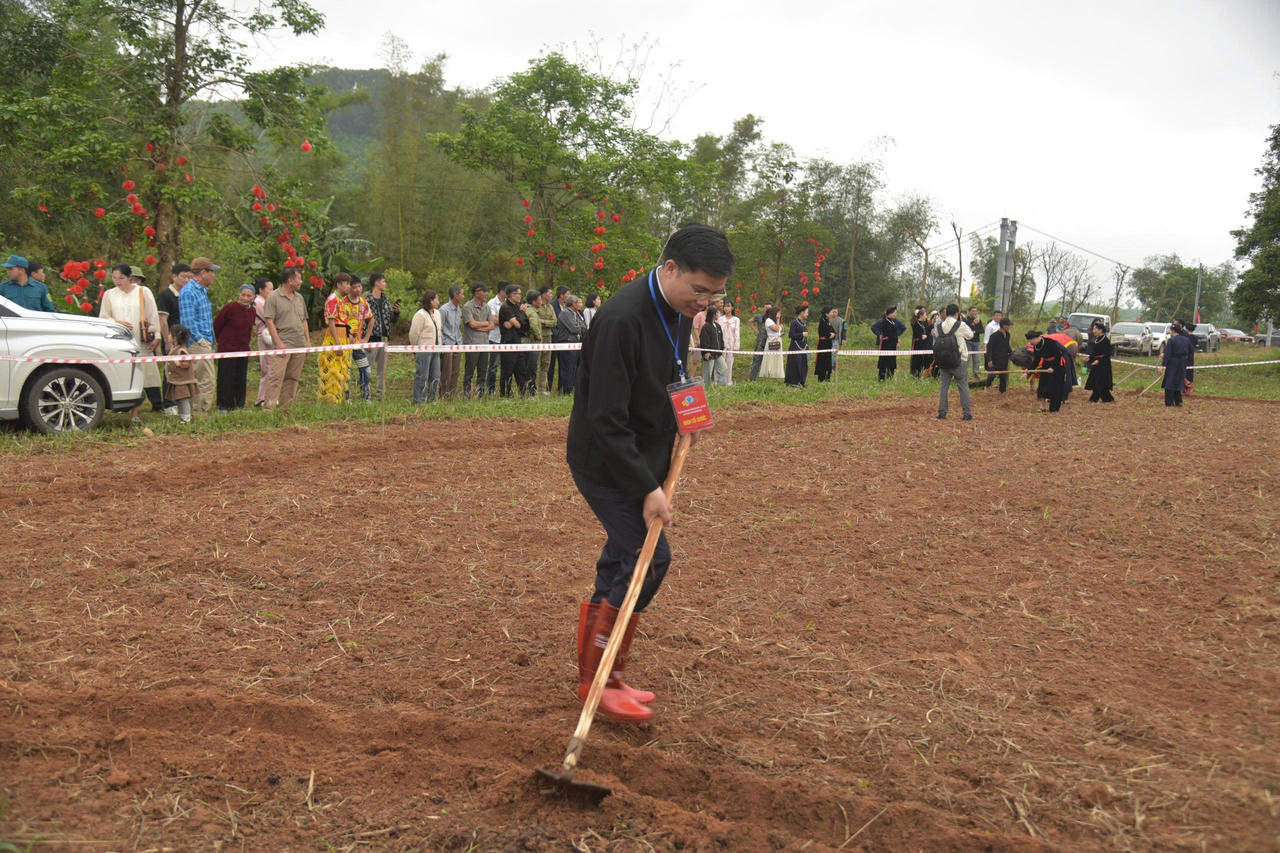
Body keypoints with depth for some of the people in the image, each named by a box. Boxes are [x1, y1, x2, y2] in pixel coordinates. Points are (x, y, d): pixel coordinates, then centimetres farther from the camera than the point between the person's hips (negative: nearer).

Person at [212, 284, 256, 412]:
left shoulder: (251, 310, 4)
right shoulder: (230, 307, -14)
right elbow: (216, 325, -4)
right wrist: (222, 340, 7)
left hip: (243, 349, 5)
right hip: (227, 348, -5)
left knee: (241, 378, 8)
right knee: (226, 378, -1)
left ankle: (239, 405, 18)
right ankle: (224, 406, 9)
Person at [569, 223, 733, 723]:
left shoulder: (679, 311, 3)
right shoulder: (622, 320, -26)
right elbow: (606, 421, -27)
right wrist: (647, 488, -25)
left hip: (641, 460, 9)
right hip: (605, 462, -9)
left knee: (625, 560, 12)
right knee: (648, 557, -12)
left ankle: (598, 676, 25)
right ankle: (599, 679, 2)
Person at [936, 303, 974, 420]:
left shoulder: (939, 326, -1)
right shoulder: (961, 325, -11)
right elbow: (970, 335, 3)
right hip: (959, 361, -3)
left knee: (944, 386, 10)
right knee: (963, 386, 4)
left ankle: (942, 412, 9)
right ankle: (967, 414, 5)